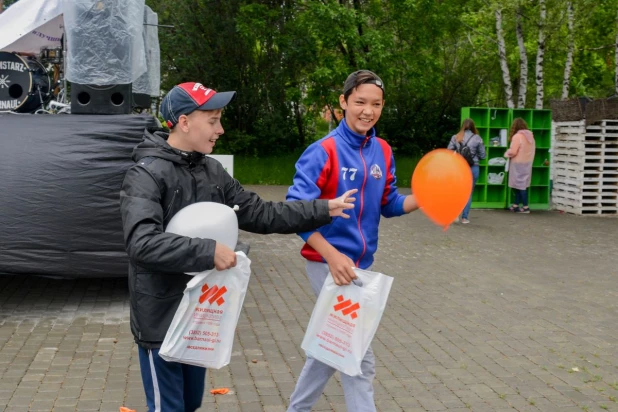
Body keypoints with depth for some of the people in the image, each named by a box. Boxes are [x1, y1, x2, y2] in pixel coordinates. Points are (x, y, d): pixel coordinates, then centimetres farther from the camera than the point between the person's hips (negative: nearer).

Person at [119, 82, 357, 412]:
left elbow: (259, 214, 8)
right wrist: (209, 251, -30)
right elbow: (142, 243, -30)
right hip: (162, 319, -7)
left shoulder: (212, 171, 6)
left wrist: (323, 210, 3)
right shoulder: (146, 175, -16)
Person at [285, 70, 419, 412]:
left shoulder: (382, 152, 5)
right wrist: (332, 255, -31)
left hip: (361, 264, 7)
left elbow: (389, 204, 11)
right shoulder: (323, 151, -16)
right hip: (328, 263, -7)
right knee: (358, 356, -5)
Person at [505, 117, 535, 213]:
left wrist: (506, 154, 0)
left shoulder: (517, 136, -17)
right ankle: (516, 205, 17)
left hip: (518, 164, -8)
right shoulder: (530, 136, 6)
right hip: (527, 163, 8)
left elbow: (512, 152, -19)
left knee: (520, 185, -3)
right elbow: (533, 149, 11)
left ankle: (525, 207, -3)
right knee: (521, 184, 12)